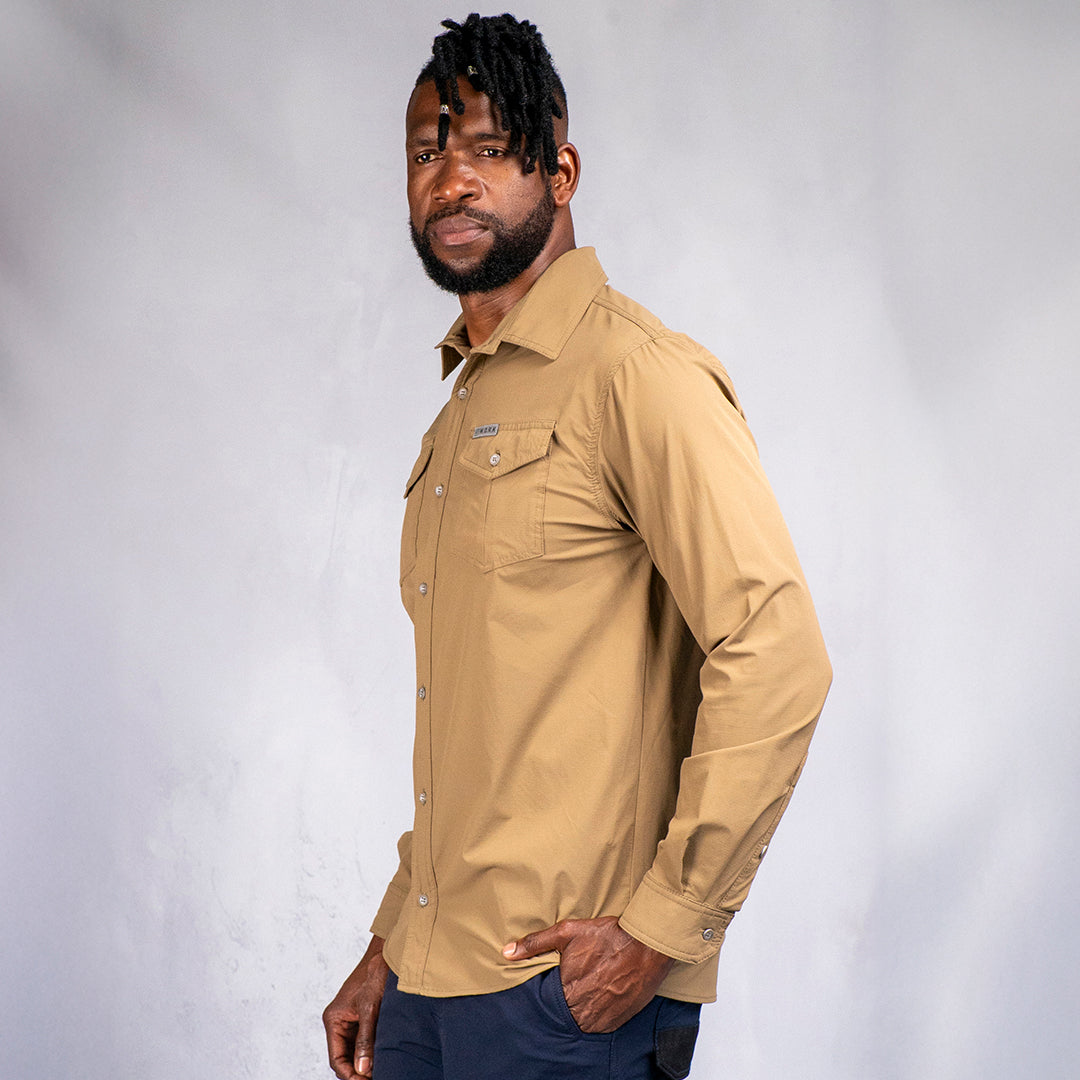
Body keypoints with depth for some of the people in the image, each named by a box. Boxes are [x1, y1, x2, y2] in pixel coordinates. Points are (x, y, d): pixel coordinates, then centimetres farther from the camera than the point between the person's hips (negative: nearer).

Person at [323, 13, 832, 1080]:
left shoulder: (632, 373, -11)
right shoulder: (462, 410, 16)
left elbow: (776, 658, -20)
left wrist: (663, 923, -18)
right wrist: (392, 943, 16)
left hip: (569, 990, -8)